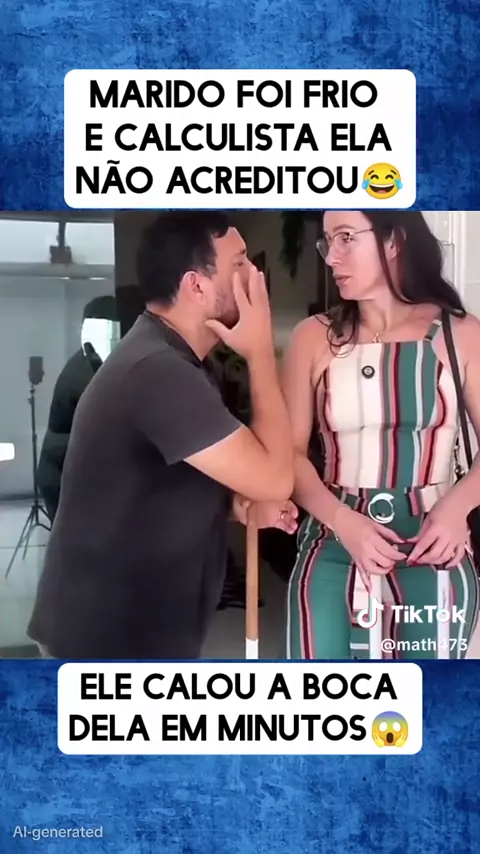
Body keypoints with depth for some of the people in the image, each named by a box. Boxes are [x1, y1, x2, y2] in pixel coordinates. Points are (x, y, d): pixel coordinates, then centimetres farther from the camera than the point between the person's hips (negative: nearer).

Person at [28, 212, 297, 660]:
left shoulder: (164, 356, 8)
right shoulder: (160, 371, -26)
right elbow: (274, 477, -24)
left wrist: (241, 499, -2)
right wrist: (261, 352, -17)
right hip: (111, 634, -10)